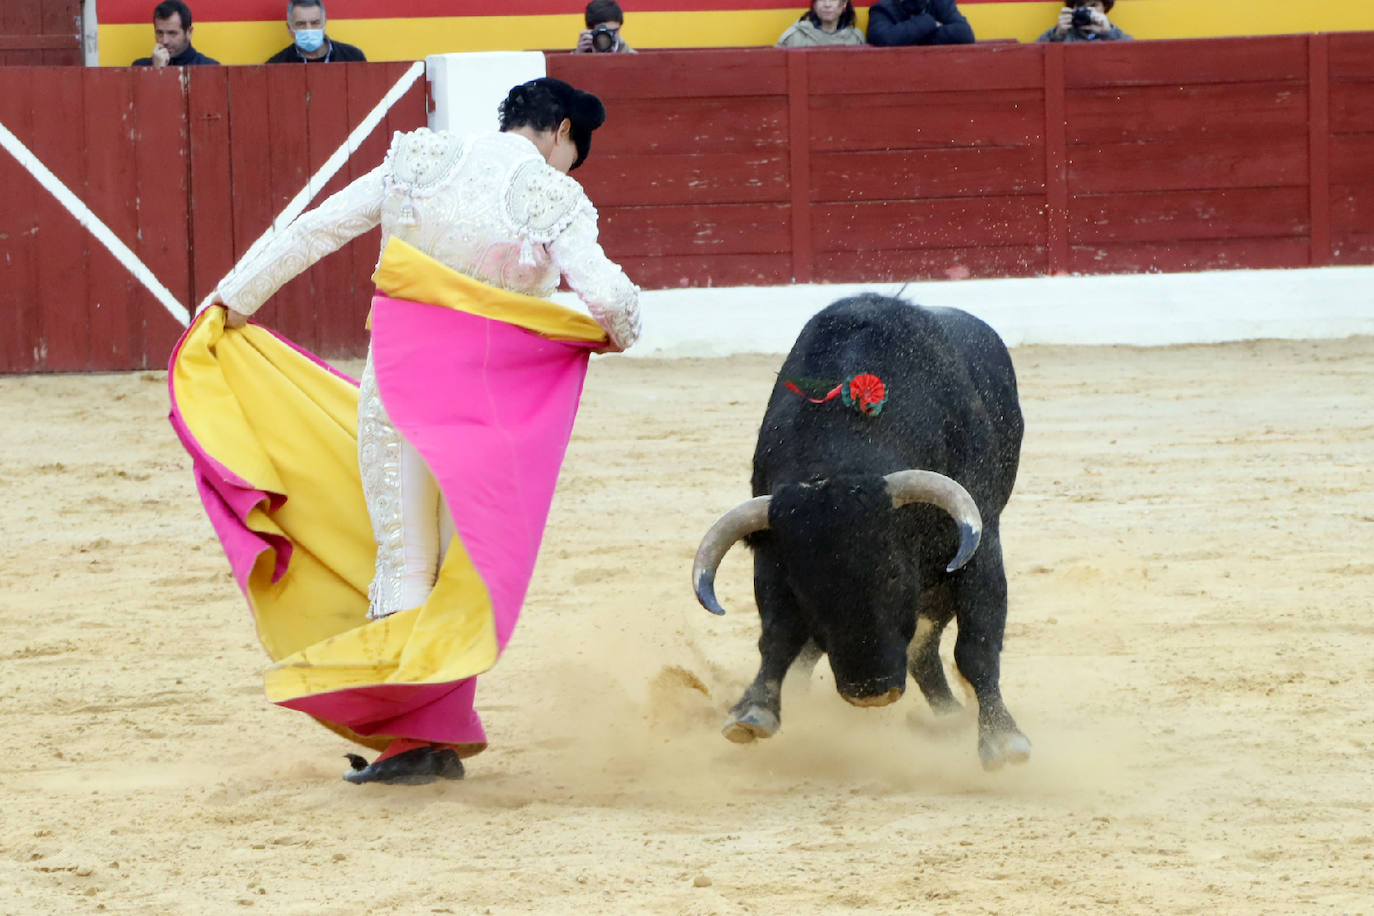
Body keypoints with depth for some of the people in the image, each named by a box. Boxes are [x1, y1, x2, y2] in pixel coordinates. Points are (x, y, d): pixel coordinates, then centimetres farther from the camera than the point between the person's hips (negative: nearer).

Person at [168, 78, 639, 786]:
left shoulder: (418, 164, 5)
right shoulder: (553, 200, -5)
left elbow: (311, 232, 10)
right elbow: (607, 296, -17)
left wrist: (233, 301, 18)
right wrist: (617, 332, 7)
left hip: (396, 383, 2)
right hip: (491, 399, -2)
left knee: (402, 563, 6)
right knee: (467, 569, 10)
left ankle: (404, 734, 0)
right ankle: (437, 735, 8)